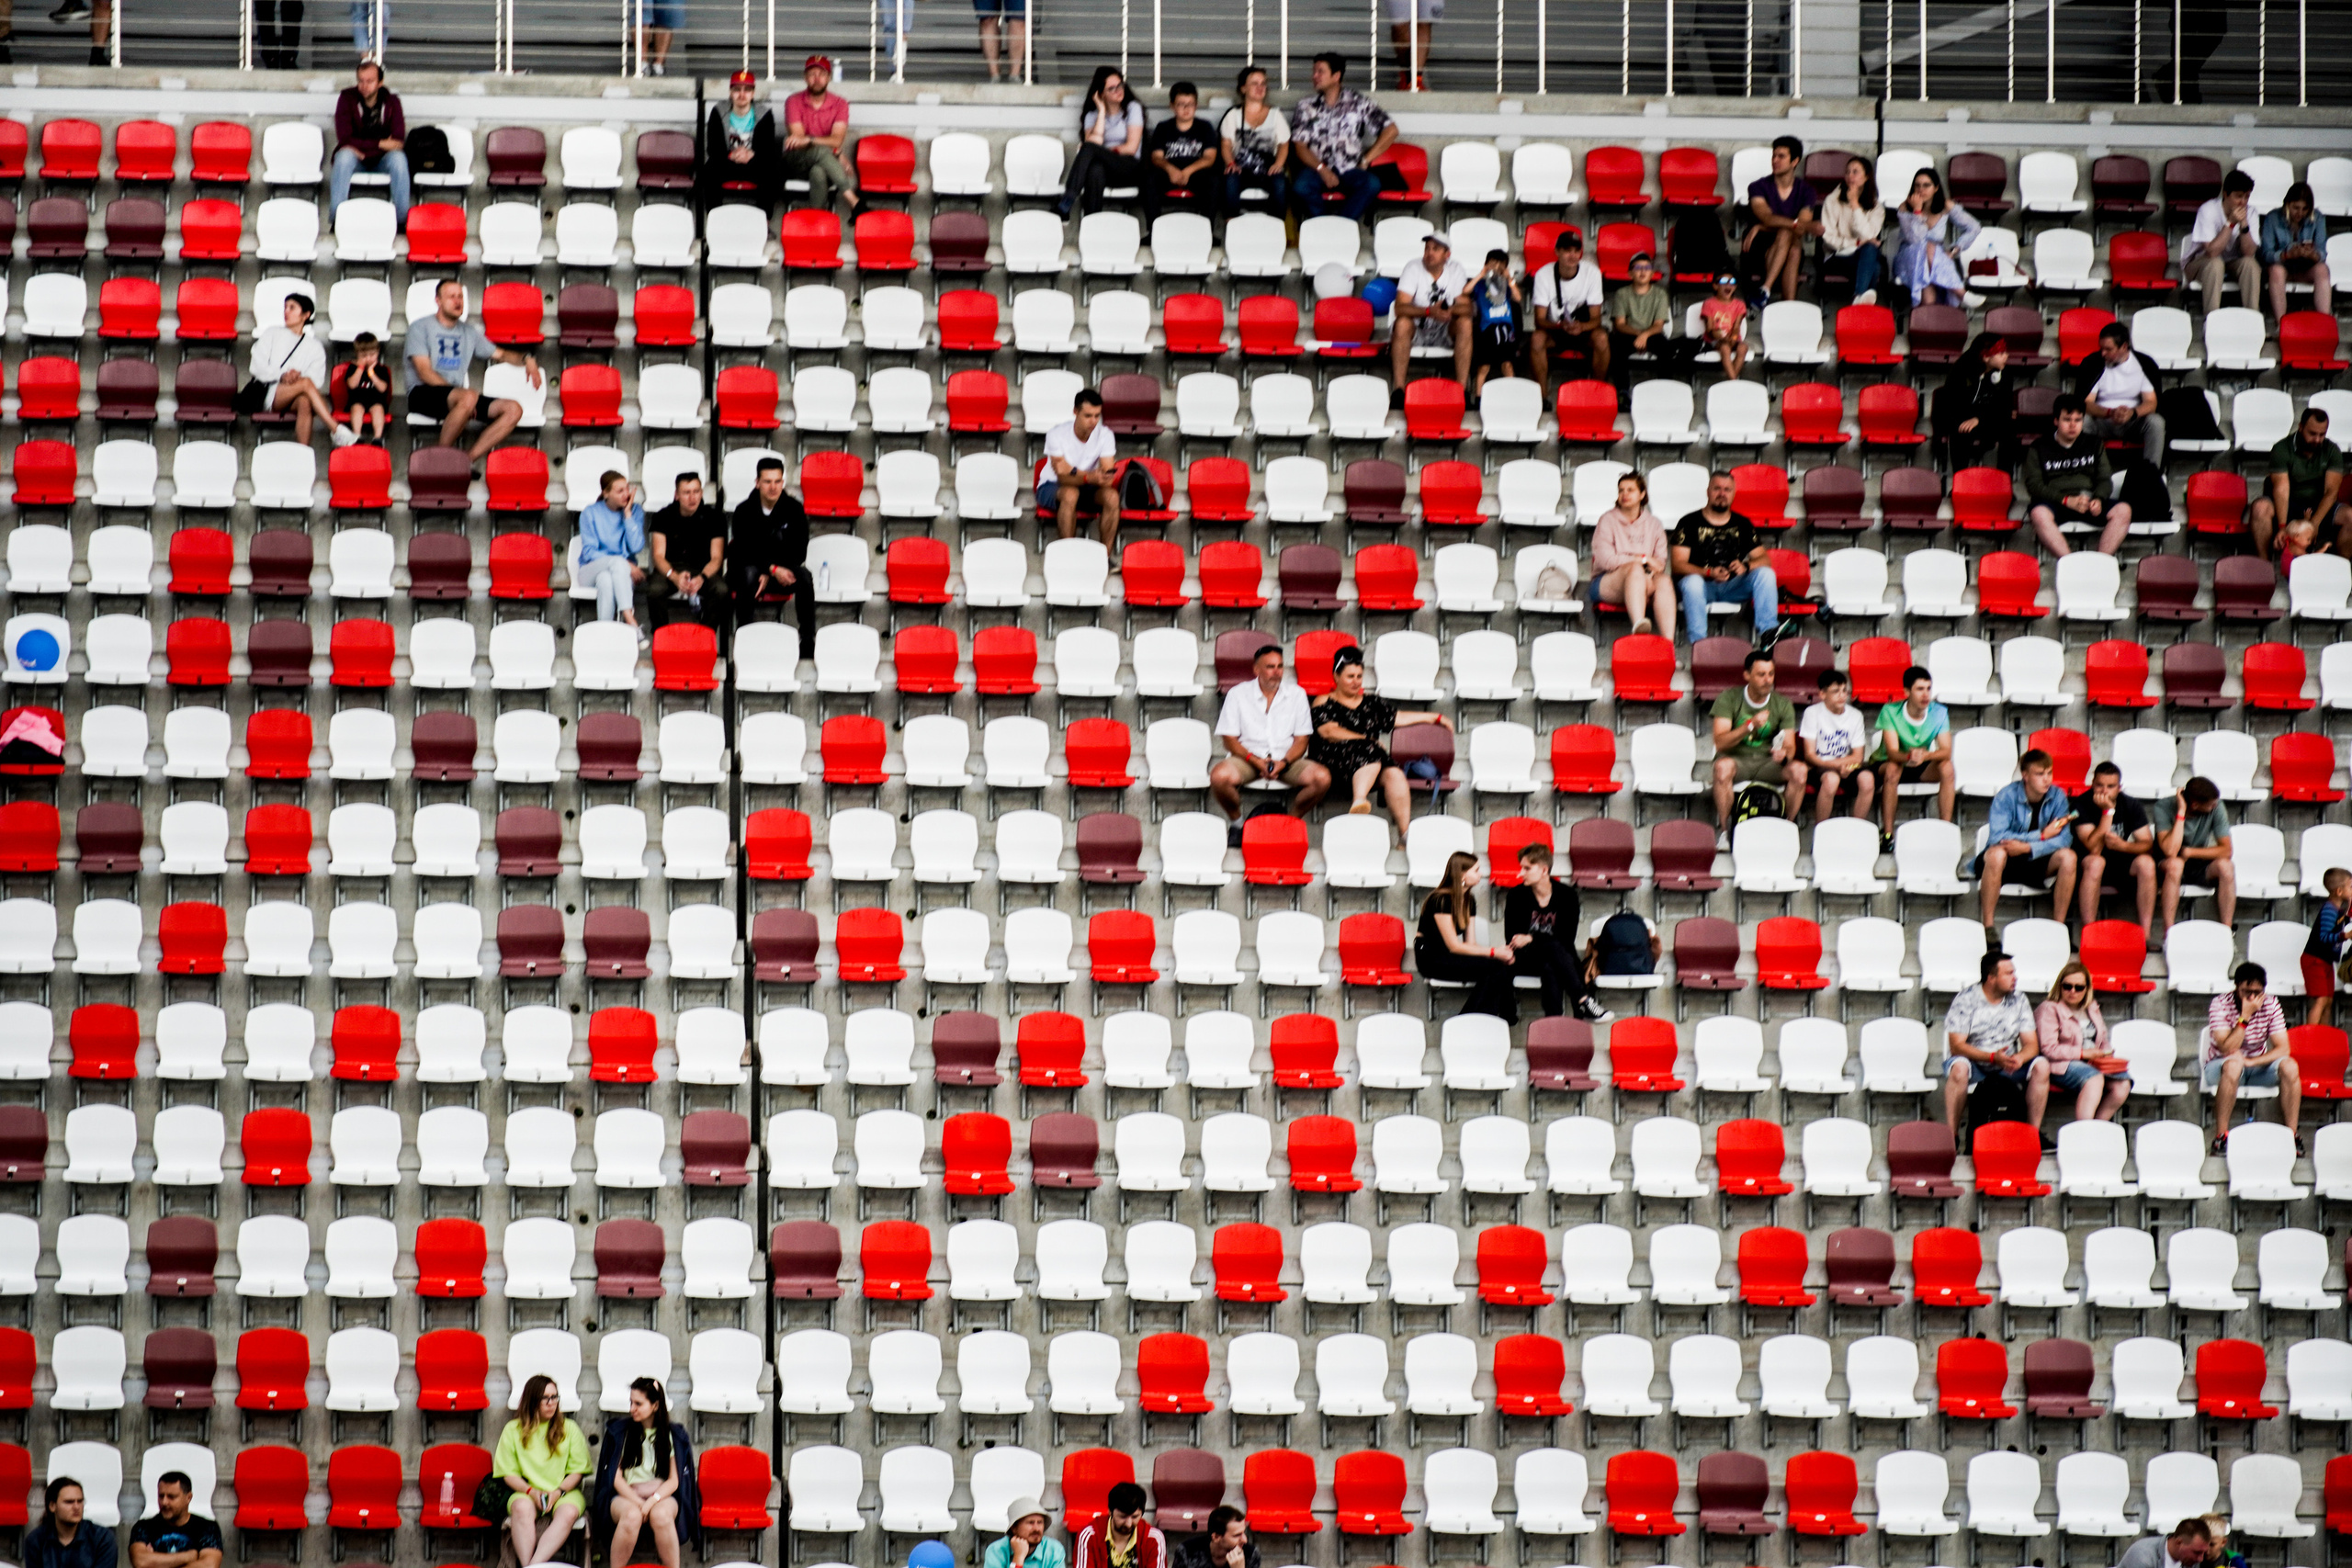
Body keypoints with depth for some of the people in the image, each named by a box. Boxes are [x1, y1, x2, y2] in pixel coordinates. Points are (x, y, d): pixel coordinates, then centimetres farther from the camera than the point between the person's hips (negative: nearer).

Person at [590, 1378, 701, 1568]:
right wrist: (638, 1503, -13)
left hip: (661, 1495, 0)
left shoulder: (673, 1434, 8)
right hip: (625, 1495, 0)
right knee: (632, 1515, -37)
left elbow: (673, 1481, 4)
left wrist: (652, 1501, -15)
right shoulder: (620, 1430, 7)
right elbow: (616, 1478, 3)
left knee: (661, 1515, -37)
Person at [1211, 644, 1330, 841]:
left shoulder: (1296, 694, 8)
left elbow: (1301, 739, 5)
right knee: (1219, 776, -35)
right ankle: (1236, 822, -4)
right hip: (1248, 757, -2)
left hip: (1286, 760, 2)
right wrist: (1256, 761, -17)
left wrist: (1284, 762, -15)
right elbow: (1230, 740, 0)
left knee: (1322, 777, -28)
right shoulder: (1238, 695, 3)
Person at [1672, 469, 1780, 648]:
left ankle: (1767, 632, -33)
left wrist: (1746, 566, -17)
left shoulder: (1742, 524, 15)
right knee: (1692, 582, -37)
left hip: (1733, 586, 3)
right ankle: (1698, 642, -42)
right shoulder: (1690, 522, 4)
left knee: (1765, 574, -21)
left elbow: (1764, 559, 8)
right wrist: (1709, 573, -23)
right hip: (1702, 584, -3)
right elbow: (1678, 564, -6)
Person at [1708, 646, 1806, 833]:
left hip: (1767, 762, 3)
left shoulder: (1782, 704, 4)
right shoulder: (1729, 698, -4)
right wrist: (1750, 725, -28)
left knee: (1799, 770, -27)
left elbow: (1790, 745, -2)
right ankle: (1725, 831, -27)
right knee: (1723, 766, -38)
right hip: (1737, 758, -3)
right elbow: (1720, 743, -14)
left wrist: (1785, 753, -28)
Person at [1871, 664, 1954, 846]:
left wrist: (1924, 756, -43)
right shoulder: (1890, 711, -20)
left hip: (1921, 768, 3)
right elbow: (1892, 752, -28)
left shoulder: (1939, 713, -12)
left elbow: (1946, 751, -20)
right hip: (1886, 764, -3)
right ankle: (1887, 834, -33)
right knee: (1893, 768, -37)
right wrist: (1909, 756, -53)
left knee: (1946, 768, -26)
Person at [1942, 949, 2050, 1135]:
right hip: (1975, 1063, -4)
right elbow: (1956, 1046, -18)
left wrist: (2019, 1058, -26)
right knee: (1959, 1067, -37)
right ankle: (1951, 1136, -33)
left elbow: (2031, 1045, 0)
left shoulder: (2019, 1002, 3)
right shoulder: (1965, 1001, -10)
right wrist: (1993, 1057, -31)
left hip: (2006, 1065, 4)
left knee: (2041, 1066, -21)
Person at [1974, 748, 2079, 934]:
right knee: (1996, 853, -37)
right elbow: (1997, 837, -27)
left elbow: (2064, 838, -16)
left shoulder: (2057, 796, -6)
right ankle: (1988, 927, -31)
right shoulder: (2007, 796, -15)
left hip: (2037, 862, 3)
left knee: (2067, 856, -25)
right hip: (2006, 863, -3)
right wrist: (2042, 835, -23)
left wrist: (2027, 847, -31)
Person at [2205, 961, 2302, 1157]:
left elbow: (2282, 1049, -14)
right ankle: (2220, 1137, -34)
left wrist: (2250, 1061, -27)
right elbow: (2227, 1049, -27)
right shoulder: (2220, 1005, -18)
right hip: (2220, 1066, -3)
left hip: (2258, 1064, 3)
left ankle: (2292, 1135, -21)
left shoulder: (2271, 1004, -8)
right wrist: (2245, 1016, -31)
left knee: (2289, 1067, -25)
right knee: (2233, 1065, -39)